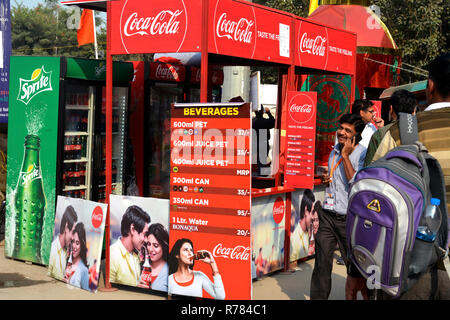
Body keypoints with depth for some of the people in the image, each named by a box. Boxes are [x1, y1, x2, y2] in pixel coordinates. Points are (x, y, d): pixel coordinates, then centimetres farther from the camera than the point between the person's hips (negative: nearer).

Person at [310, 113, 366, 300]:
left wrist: (345, 155, -18)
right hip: (327, 214, 5)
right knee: (321, 262, 2)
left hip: (349, 218, -5)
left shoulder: (363, 154, -9)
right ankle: (318, 296, 9)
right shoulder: (334, 150, 13)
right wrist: (325, 178, 7)